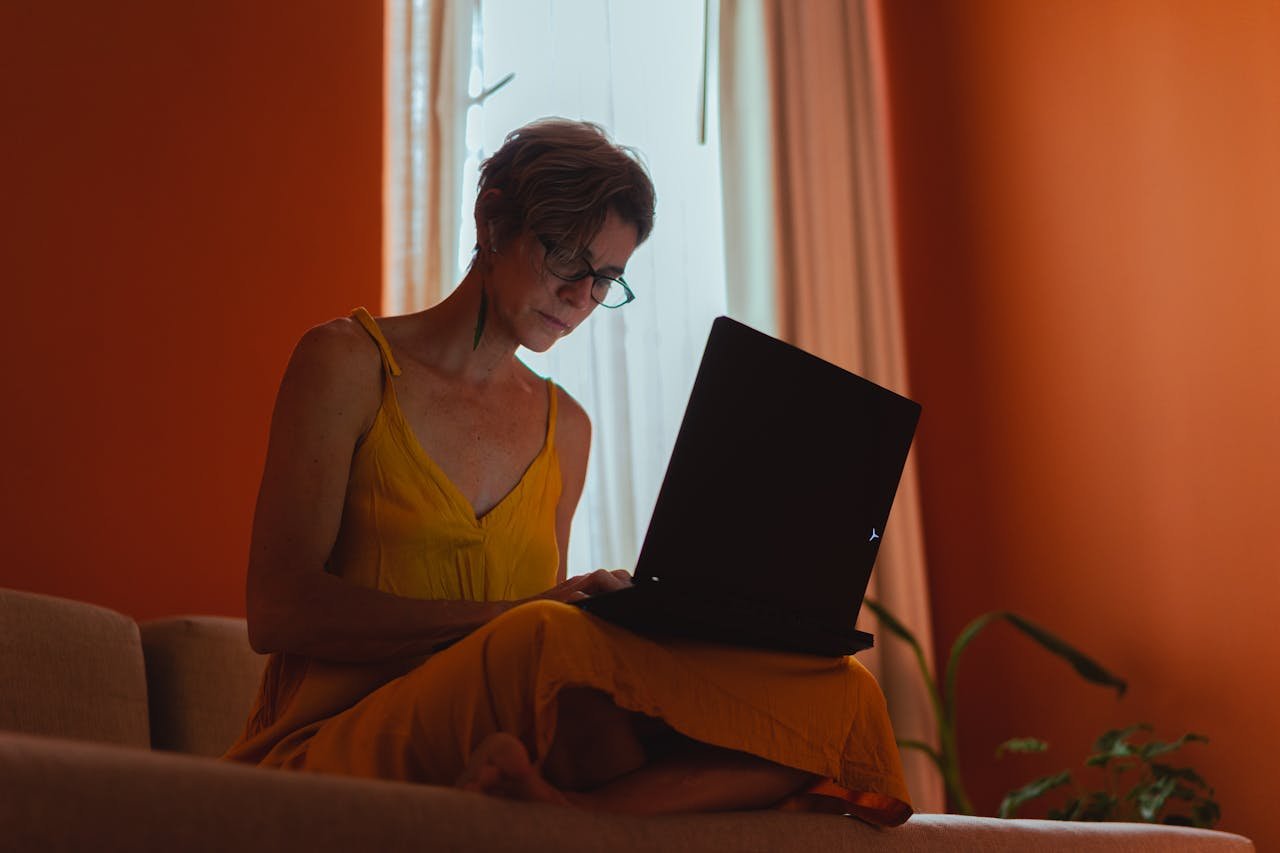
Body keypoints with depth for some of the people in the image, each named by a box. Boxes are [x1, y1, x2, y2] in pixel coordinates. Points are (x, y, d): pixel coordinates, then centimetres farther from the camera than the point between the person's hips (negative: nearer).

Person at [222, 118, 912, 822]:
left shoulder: (566, 429, 19)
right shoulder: (347, 362, 2)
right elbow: (279, 611, -10)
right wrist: (512, 617, -20)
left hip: (490, 749, 6)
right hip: (331, 747, -5)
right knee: (547, 638, -39)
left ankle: (569, 809, -35)